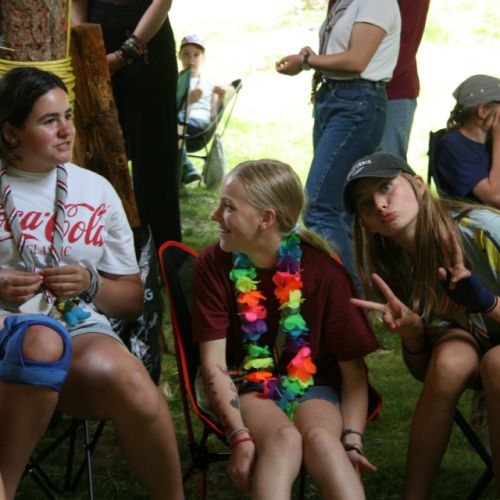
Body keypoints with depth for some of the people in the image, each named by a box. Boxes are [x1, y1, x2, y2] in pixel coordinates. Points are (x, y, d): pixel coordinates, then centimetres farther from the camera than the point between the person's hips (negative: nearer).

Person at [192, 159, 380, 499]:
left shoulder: (323, 270, -11)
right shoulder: (213, 265, -8)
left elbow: (352, 367, -7)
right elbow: (214, 363, -11)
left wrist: (352, 440, -21)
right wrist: (240, 436, -25)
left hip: (313, 384, 0)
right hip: (248, 386, 0)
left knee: (321, 438, -35)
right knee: (283, 439, -34)